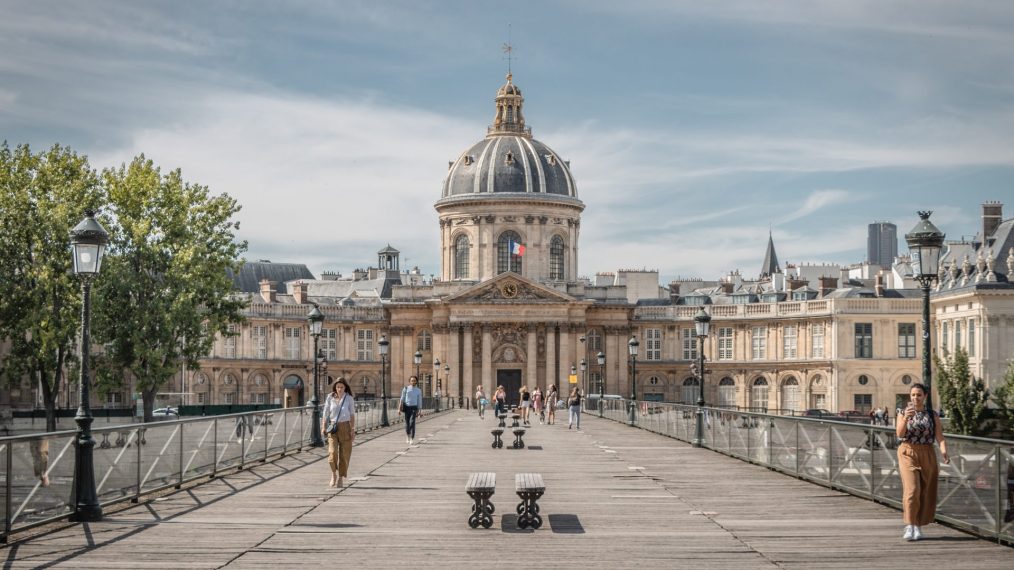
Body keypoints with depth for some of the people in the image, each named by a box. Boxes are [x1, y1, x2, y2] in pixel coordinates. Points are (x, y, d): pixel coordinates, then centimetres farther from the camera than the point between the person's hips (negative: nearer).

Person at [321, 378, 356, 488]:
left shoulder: (349, 399, 0)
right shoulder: (330, 398, 2)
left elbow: (352, 415, 3)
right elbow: (325, 413, 8)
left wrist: (353, 430, -2)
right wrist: (324, 427, 0)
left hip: (345, 427, 0)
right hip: (333, 427, 0)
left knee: (344, 453, 1)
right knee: (332, 452, -14)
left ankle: (341, 478, 14)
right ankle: (334, 474, 8)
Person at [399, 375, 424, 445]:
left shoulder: (418, 391, 5)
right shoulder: (406, 389, 2)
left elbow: (419, 401, 8)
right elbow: (402, 399, 2)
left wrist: (420, 411, 4)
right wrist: (399, 408, -5)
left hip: (414, 407, -1)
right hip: (407, 407, 1)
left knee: (412, 422, -17)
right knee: (407, 423, 7)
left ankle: (412, 439, -17)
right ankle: (407, 436, 34)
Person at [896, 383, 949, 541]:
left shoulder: (932, 415, 6)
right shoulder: (903, 413, 3)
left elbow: (939, 437, -1)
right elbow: (899, 434, -8)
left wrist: (944, 451, -19)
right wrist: (905, 418, -24)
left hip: (927, 455, 2)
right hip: (908, 453, -2)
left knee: (925, 492, 4)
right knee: (912, 489, -15)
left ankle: (919, 526, 15)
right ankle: (909, 526, -15)